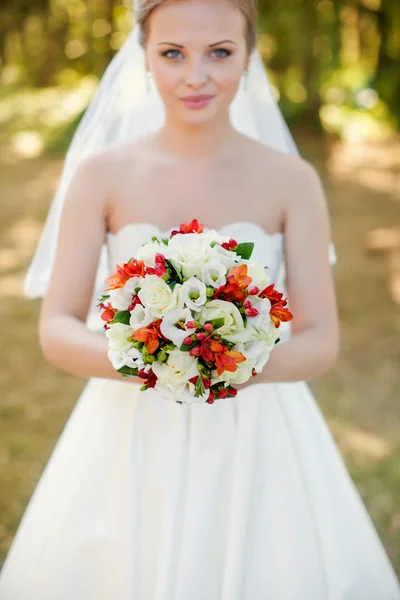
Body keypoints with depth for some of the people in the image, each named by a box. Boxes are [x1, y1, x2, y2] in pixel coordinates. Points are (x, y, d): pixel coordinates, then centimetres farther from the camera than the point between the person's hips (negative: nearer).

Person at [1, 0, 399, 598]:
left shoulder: (292, 181, -5)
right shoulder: (102, 174, -5)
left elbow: (321, 342, -6)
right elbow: (56, 330, -6)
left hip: (256, 441, 0)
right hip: (134, 441, 0)